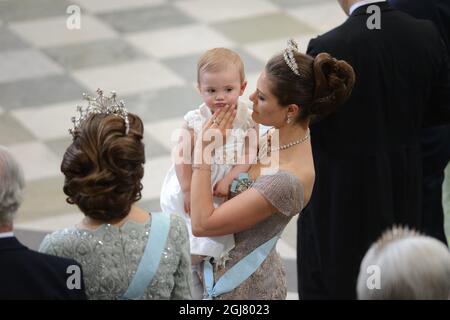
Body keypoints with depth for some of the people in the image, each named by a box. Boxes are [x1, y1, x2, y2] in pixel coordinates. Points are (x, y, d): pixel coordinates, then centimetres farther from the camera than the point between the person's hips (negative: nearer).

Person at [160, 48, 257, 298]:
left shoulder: (247, 120, -10)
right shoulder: (195, 121, -13)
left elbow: (248, 156, -13)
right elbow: (183, 157, -13)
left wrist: (228, 180, -23)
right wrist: (188, 190, -17)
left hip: (228, 187, 1)